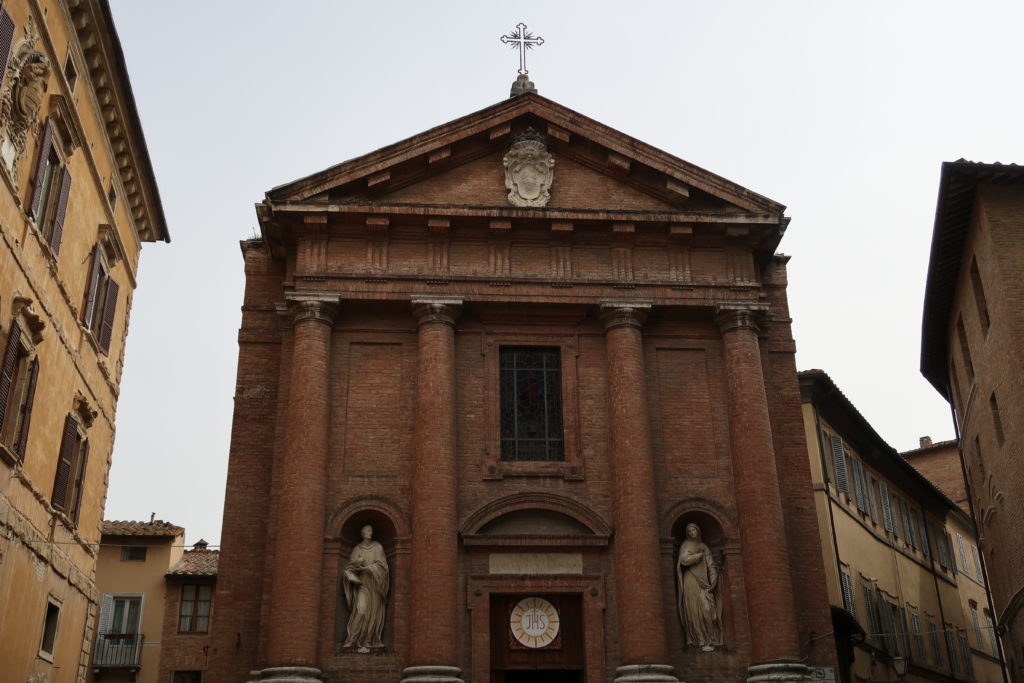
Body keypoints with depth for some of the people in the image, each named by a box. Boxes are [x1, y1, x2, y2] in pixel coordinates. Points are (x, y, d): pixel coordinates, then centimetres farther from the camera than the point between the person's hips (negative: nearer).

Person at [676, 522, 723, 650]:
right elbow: (684, 559, -13)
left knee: (707, 610, -8)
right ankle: (701, 641, -6)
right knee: (695, 612, -8)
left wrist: (713, 581, -2)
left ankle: (708, 640, -3)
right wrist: (700, 555, -2)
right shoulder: (686, 545, 6)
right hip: (691, 582, -4)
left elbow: (711, 566, 12)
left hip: (703, 582, 4)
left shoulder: (704, 547, 18)